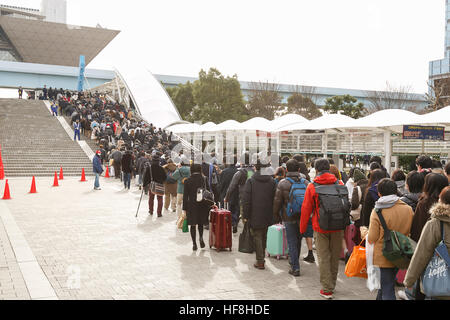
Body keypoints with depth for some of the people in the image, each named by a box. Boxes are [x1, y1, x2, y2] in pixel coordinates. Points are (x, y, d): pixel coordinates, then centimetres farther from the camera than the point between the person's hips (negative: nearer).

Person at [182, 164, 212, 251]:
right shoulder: (204, 179, -4)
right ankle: (201, 239, -1)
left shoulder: (188, 181, -6)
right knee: (200, 223, 18)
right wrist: (209, 205, 9)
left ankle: (194, 244, 6)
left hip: (192, 205, -1)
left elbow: (185, 195, -4)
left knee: (193, 225, 7)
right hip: (202, 205, 1)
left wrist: (184, 208, 1)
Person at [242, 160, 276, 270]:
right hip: (267, 216, 4)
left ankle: (260, 262, 3)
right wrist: (273, 214, 12)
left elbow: (246, 200, -11)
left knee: (257, 237, 3)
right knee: (264, 237, 17)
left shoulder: (250, 181, -11)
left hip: (255, 216, -4)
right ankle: (262, 258, 28)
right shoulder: (272, 181, 0)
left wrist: (245, 216, -5)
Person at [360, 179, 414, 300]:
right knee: (387, 284, 23)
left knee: (387, 290, 4)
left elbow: (372, 239, -13)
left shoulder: (377, 212, -16)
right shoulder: (408, 209, -4)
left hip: (384, 257, -5)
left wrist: (364, 233, 8)